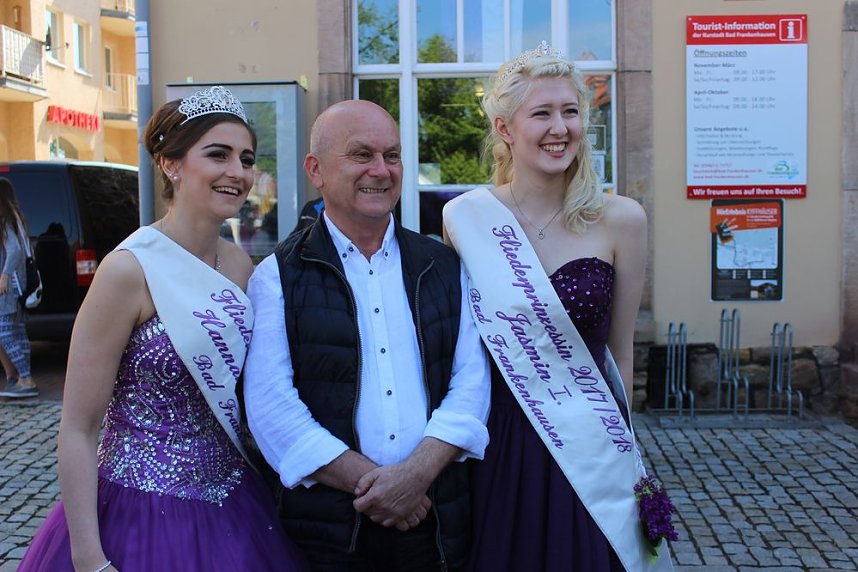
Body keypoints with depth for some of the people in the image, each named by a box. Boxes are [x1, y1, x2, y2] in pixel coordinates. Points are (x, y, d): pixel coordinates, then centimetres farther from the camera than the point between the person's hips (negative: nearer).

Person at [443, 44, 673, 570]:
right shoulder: (463, 218, -5)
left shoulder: (620, 220, -6)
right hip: (497, 447, 1)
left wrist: (615, 437, 9)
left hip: (591, 452, 0)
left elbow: (620, 349, 3)